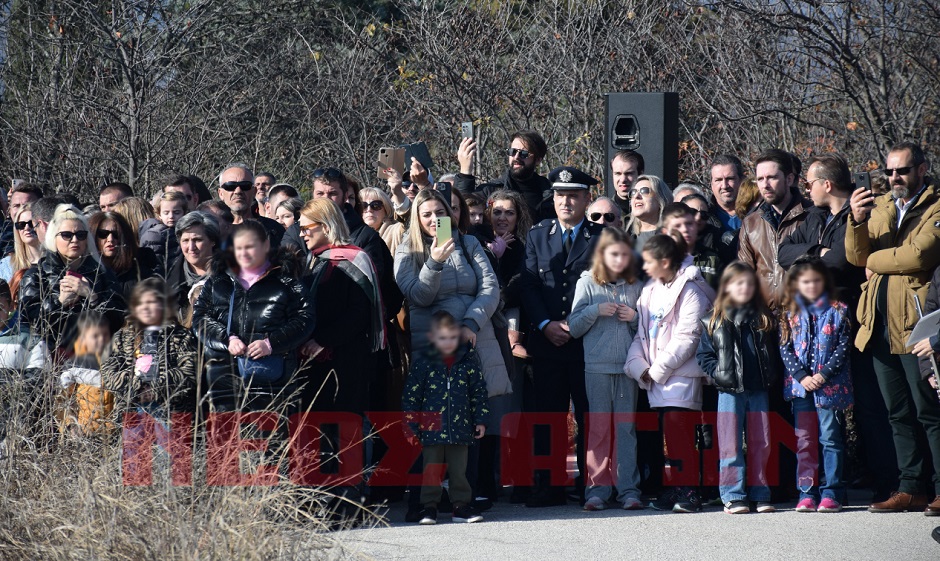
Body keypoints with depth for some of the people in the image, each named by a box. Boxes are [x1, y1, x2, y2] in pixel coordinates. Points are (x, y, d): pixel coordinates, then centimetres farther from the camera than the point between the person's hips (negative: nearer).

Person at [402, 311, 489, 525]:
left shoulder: (469, 360, 2)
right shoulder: (423, 362, -3)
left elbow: (479, 391, 10)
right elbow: (410, 396, 1)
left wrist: (480, 420, 7)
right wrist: (411, 426, -1)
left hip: (460, 426, 1)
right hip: (431, 427, -1)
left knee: (459, 469, 7)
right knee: (431, 468, 4)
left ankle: (461, 505, 14)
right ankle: (429, 506, 11)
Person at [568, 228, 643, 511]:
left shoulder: (635, 287, 9)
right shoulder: (587, 283, 4)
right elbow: (574, 326, 1)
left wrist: (635, 318, -4)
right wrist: (596, 311, -14)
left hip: (628, 367, 2)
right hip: (597, 367, -2)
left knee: (626, 427, 3)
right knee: (598, 427, 1)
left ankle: (628, 489, 4)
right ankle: (598, 489, 5)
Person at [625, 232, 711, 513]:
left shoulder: (688, 290, -7)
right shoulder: (649, 291, 16)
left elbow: (687, 337, -14)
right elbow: (642, 334, 16)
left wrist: (657, 369, -12)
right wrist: (639, 366, -1)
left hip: (681, 374, -7)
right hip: (654, 376, 7)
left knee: (678, 434, -13)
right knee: (667, 435, 8)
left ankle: (689, 493, -11)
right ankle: (673, 490, 13)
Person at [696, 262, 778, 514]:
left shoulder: (764, 319, 10)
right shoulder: (715, 321, 3)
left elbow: (774, 352, 14)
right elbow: (703, 354, 3)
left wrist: (770, 375, 1)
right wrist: (718, 374, -10)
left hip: (759, 390, 2)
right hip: (730, 391, -2)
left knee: (761, 443, 5)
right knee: (731, 445, -2)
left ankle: (759, 494, 12)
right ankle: (733, 496, 0)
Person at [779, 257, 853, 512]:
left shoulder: (838, 311, 3)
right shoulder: (791, 315, 8)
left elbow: (843, 347, -2)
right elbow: (785, 349, 3)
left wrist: (824, 374, -13)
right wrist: (802, 376, -10)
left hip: (830, 385, -2)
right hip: (800, 386, 2)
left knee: (830, 438, -2)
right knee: (804, 440, 4)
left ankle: (832, 493, 1)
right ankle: (807, 493, 7)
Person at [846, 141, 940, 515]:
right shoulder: (880, 207, 17)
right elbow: (856, 257, 9)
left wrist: (876, 260, -4)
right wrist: (857, 222, -10)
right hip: (880, 326, 7)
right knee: (899, 414, 9)